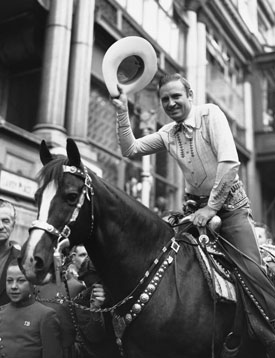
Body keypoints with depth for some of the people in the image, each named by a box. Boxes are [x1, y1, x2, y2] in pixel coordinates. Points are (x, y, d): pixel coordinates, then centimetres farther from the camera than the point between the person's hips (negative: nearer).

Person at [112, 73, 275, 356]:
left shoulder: (210, 113, -11)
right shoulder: (167, 134, 6)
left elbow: (229, 162, -22)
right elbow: (130, 149, 4)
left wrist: (212, 207, -23)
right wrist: (122, 110, -5)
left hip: (230, 204, -5)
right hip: (197, 205, 6)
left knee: (251, 271, -17)